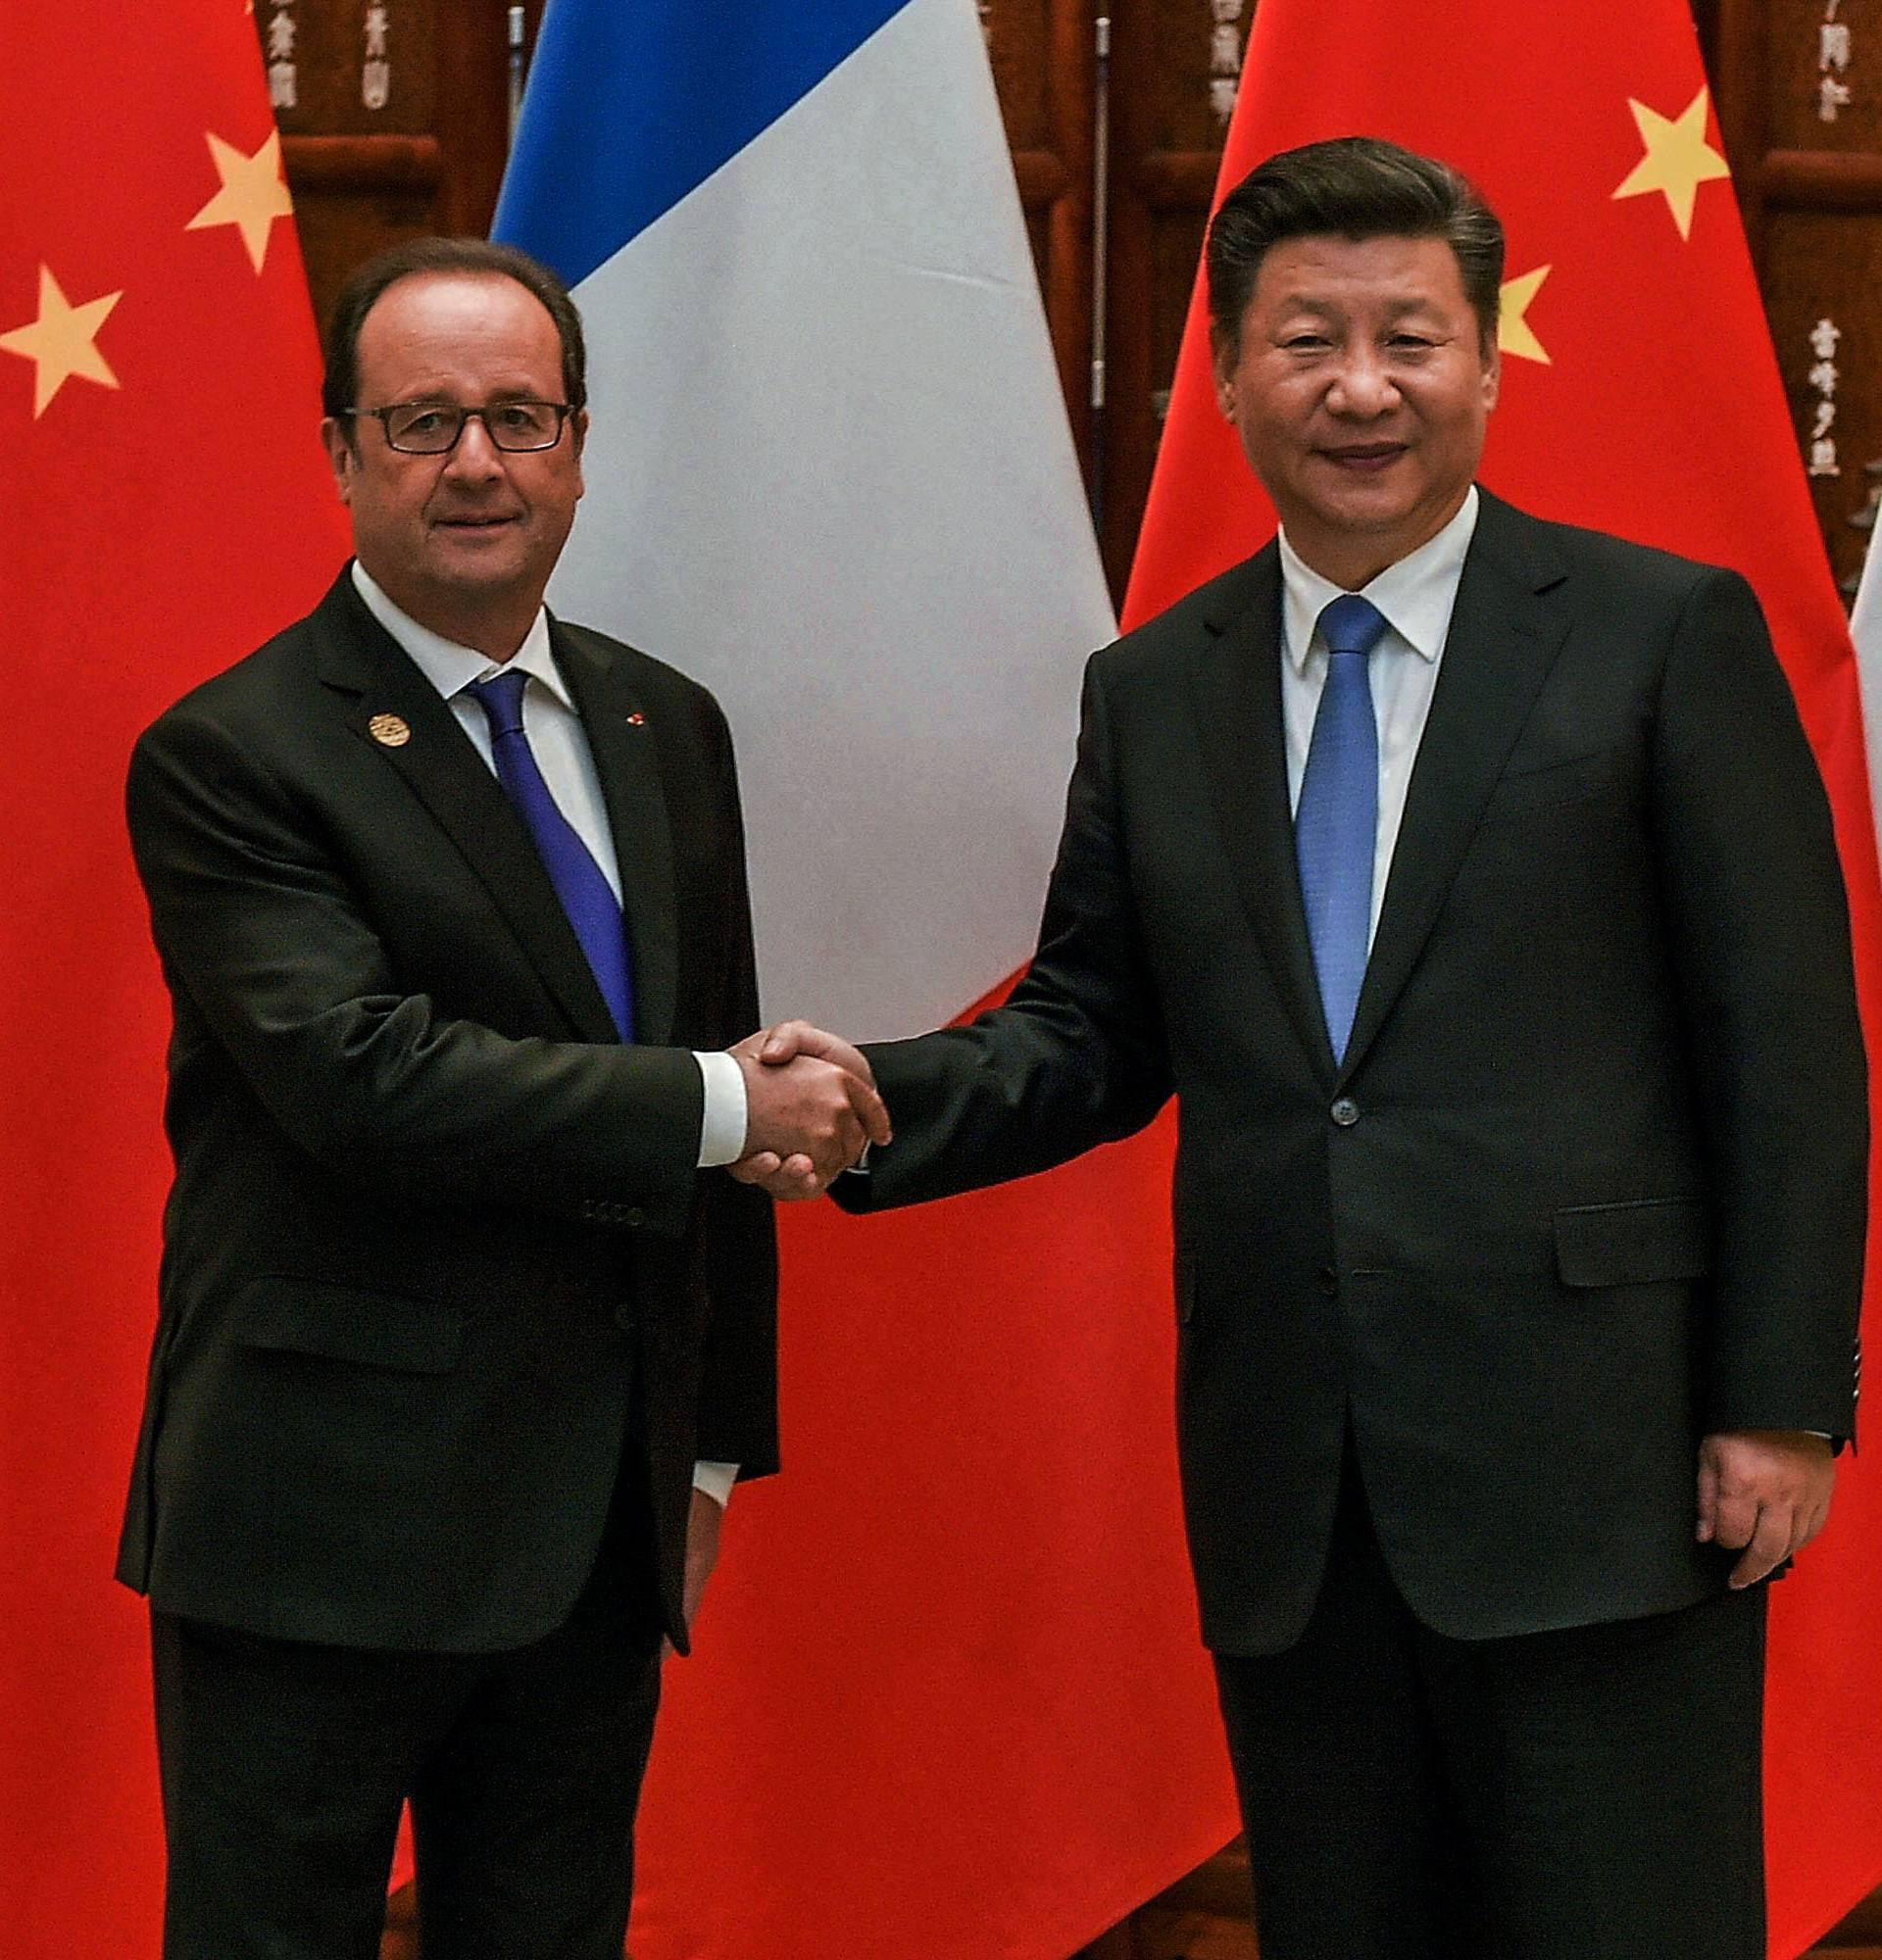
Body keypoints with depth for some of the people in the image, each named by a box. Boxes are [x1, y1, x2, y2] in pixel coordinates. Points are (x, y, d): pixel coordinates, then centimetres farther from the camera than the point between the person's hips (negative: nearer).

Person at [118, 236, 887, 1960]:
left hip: (606, 1522, 6)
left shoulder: (666, 732, 11)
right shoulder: (230, 759, -10)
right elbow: (362, 1077, -22)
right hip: (327, 1534, -6)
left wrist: (717, 1441, 14)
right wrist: (721, 1107, -18)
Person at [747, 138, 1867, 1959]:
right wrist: (884, 1096, -6)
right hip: (1291, 1502, 4)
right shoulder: (1151, 693, 12)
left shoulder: (1667, 634, -1)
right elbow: (1096, 1035, 14)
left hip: (1592, 1473, -4)